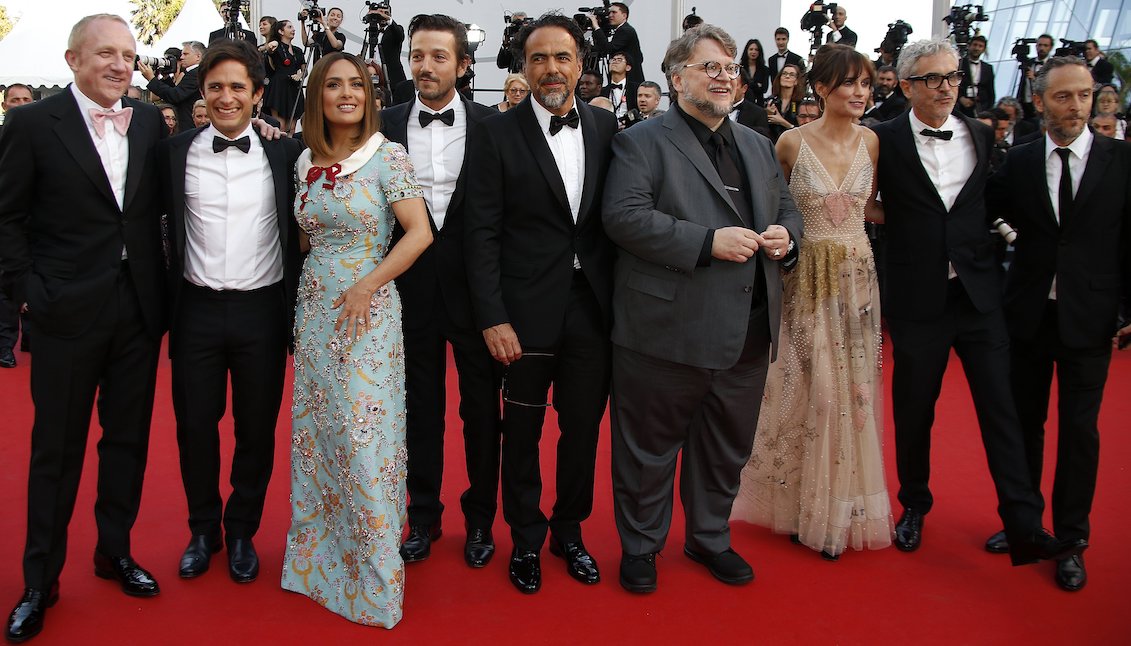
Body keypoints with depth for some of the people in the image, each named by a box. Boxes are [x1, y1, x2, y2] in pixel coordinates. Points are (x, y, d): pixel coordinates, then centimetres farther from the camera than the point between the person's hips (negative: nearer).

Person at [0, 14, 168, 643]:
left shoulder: (151, 120, 4)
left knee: (129, 437, 14)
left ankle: (115, 551, 33)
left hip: (139, 307, 4)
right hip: (68, 310, -3)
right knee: (57, 448, 7)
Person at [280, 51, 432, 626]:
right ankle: (320, 556, 28)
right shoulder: (306, 161, 8)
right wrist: (310, 292, 6)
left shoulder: (388, 156, -7)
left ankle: (375, 575, 12)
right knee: (317, 431, 11)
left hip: (367, 310, -5)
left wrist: (366, 286, -18)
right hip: (314, 308, 6)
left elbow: (419, 233, -13)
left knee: (364, 436, -4)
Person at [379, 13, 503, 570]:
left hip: (474, 285, -1)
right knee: (421, 405, 14)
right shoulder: (387, 125, 2)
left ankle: (480, 518, 29)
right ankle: (423, 516, 30)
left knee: (481, 406, 10)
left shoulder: (491, 123, -2)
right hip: (412, 287, 1)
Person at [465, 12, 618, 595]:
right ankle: (526, 539, 32)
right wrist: (493, 317, -12)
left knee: (583, 427, 14)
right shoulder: (496, 134, -4)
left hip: (594, 308, 3)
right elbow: (482, 234, -7)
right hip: (527, 311, -2)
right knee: (522, 432, 11)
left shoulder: (606, 128, 5)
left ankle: (569, 530, 35)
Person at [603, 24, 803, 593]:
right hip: (667, 330, -6)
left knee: (726, 448, 19)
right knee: (650, 449, 8)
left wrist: (785, 234, -2)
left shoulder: (758, 147, 17)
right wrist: (709, 241, -22)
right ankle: (640, 546, 28)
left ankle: (710, 538, 39)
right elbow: (623, 215, -17)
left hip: (746, 333, 6)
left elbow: (786, 208, 24)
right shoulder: (642, 141, -4)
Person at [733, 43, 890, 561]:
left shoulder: (871, 142, 2)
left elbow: (870, 206, 14)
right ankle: (806, 503, 21)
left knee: (853, 388, 8)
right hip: (808, 277, -3)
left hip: (858, 276, 3)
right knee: (811, 387, 2)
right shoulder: (792, 142, -6)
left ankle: (844, 505, 25)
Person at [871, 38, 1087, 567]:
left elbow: (995, 204, 14)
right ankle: (914, 507, 29)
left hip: (979, 294, 2)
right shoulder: (887, 140, -2)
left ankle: (1024, 528, 5)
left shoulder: (982, 137, 7)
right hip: (918, 299, -2)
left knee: (1001, 408, 0)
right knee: (914, 410, 9)